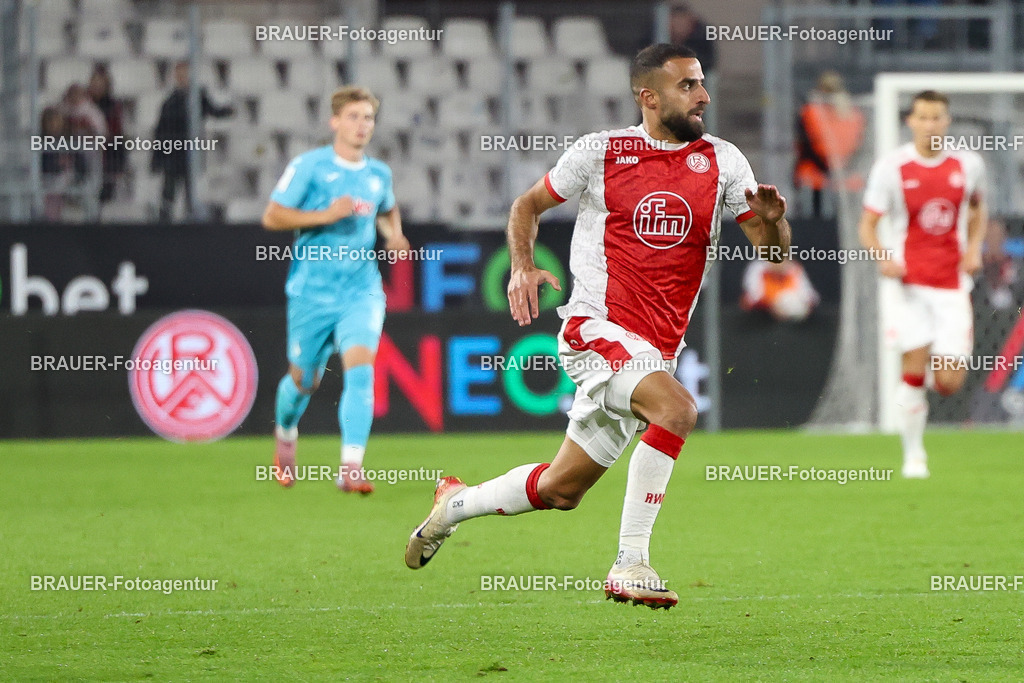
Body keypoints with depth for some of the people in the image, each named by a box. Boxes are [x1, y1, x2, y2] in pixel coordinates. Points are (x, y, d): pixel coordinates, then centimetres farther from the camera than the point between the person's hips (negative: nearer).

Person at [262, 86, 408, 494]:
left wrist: (394, 234, 9)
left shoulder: (379, 174, 10)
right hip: (313, 289, -2)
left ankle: (351, 468, -24)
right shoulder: (309, 166, -5)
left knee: (360, 367, -20)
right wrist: (326, 215, -19)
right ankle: (285, 432, 44)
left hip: (362, 289, 2)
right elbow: (272, 216, -8)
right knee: (305, 379, 9)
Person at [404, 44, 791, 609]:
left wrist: (771, 220, -19)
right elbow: (528, 205, 12)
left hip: (656, 348, 5)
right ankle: (630, 564, -29)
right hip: (596, 328, -5)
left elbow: (773, 249, 4)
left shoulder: (721, 160, 5)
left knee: (560, 489, 12)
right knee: (676, 407, -32)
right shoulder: (600, 152, -2)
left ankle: (456, 503, 39)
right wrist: (522, 267, -6)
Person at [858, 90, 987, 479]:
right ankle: (913, 455, 7)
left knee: (949, 383, -7)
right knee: (914, 371, -8)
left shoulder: (968, 165, 3)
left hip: (953, 283, 2)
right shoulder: (891, 168, -4)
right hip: (909, 282, -2)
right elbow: (867, 226, 1)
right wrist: (884, 258, -18)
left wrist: (974, 248, 4)